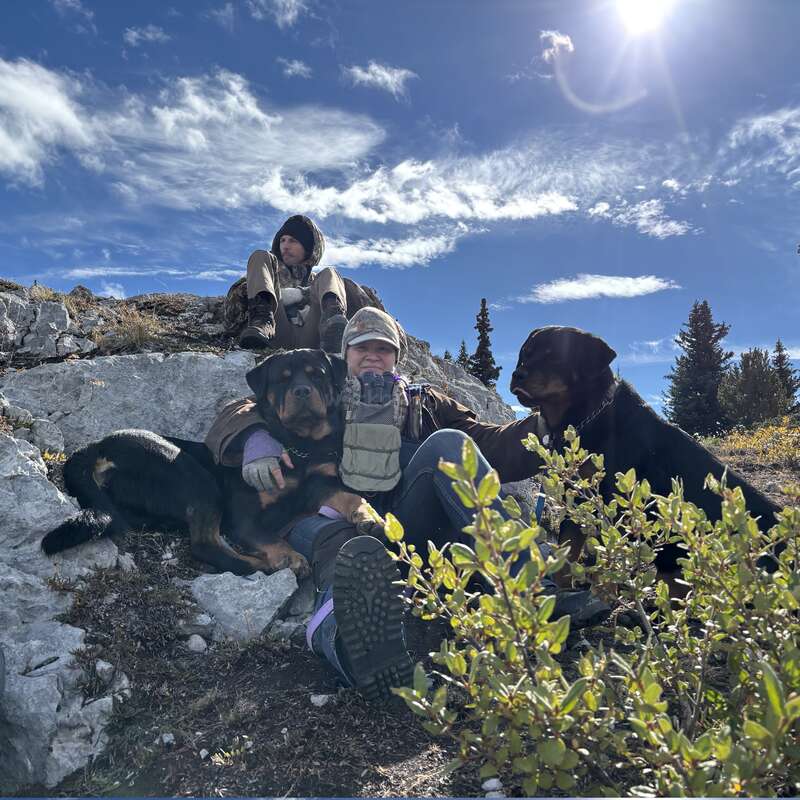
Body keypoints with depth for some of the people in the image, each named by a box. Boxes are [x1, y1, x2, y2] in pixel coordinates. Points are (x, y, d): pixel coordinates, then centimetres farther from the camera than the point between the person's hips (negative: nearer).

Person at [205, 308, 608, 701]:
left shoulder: (425, 403, 31)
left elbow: (490, 446, 15)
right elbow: (239, 415, 15)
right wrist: (256, 440, -11)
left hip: (409, 523, 1)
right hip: (339, 518, -1)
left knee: (447, 443, -25)